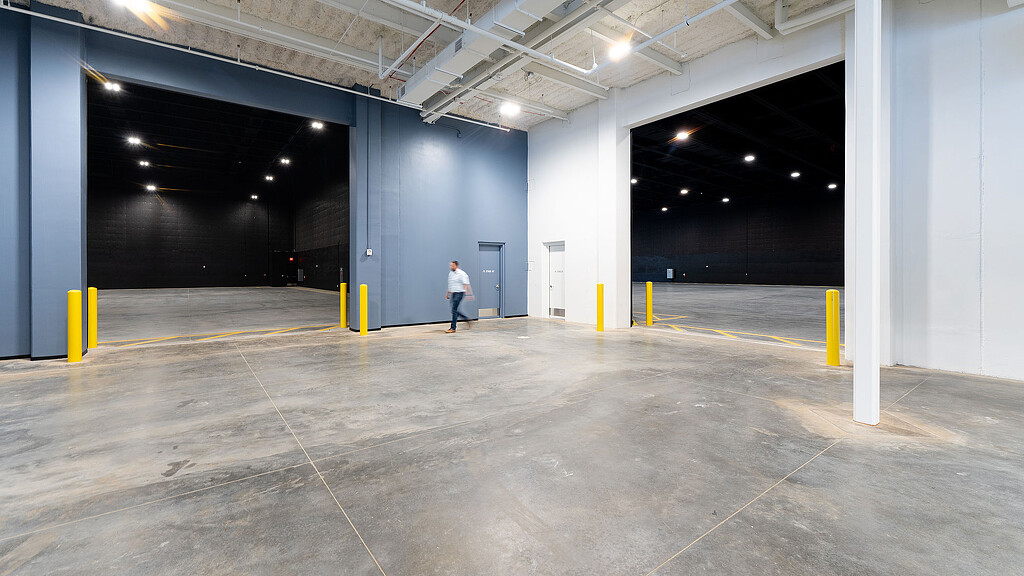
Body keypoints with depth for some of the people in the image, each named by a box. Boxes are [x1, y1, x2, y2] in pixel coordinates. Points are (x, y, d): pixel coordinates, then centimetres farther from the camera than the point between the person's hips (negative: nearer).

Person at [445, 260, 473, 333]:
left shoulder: (462, 274, -10)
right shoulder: (450, 273, 13)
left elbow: (466, 285, -15)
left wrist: (468, 294, -23)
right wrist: (448, 294, 27)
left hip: (459, 293, -8)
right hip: (453, 294, 8)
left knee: (454, 310, -9)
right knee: (454, 310, 9)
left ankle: (453, 328, -3)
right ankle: (467, 319, 29)